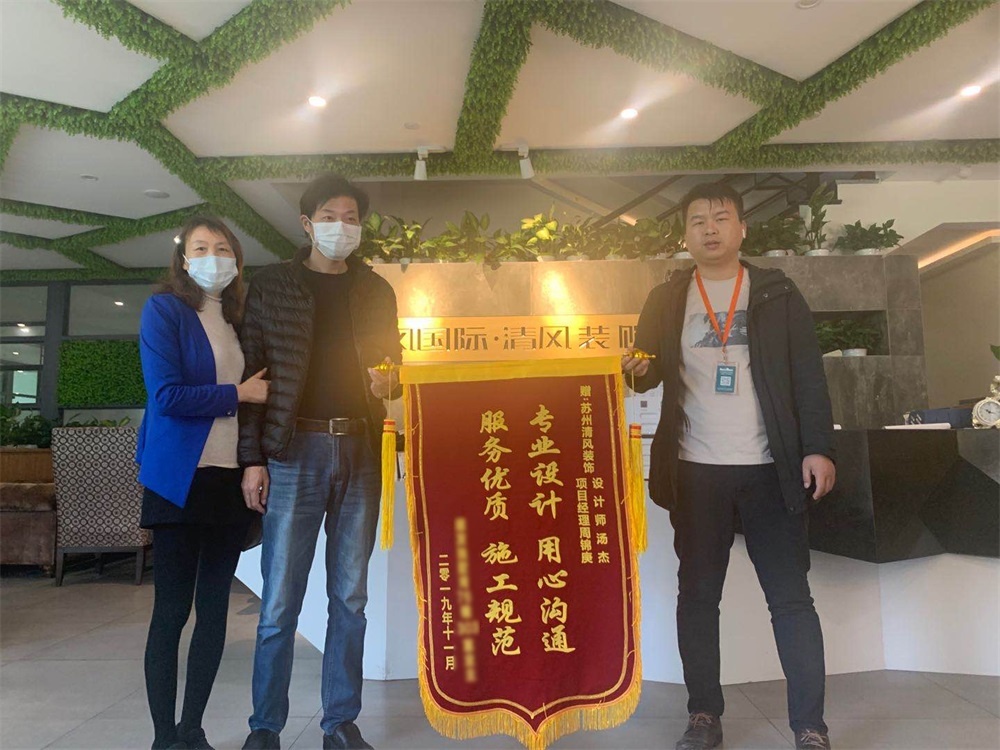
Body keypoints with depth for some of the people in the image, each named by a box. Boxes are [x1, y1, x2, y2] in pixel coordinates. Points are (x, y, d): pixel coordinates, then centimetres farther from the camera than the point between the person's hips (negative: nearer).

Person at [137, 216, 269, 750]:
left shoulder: (238, 318, 14)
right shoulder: (164, 310, -3)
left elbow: (259, 391, 16)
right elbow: (166, 396, -13)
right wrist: (237, 395, -8)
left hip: (231, 479, 6)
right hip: (181, 480, -5)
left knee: (215, 608, 10)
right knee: (172, 609, 3)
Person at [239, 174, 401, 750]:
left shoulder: (377, 291, 13)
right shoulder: (273, 286, 5)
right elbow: (252, 372, 1)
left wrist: (388, 382, -6)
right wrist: (253, 458, -5)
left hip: (361, 451, 3)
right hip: (293, 451, -2)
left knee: (350, 598, 9)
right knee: (279, 601, 1)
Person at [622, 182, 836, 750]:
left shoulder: (777, 292, 7)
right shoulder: (667, 300, 9)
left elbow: (808, 373, 2)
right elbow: (646, 368, 8)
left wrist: (819, 447, -7)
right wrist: (636, 369, -16)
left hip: (771, 469, -1)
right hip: (695, 470, 1)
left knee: (791, 596, 3)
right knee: (698, 595, 8)